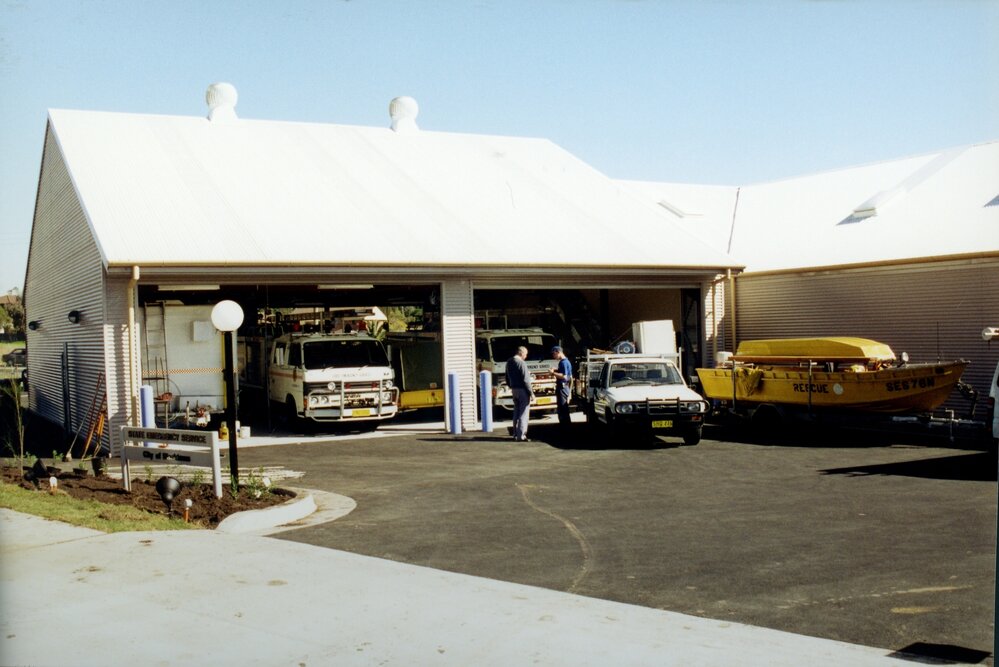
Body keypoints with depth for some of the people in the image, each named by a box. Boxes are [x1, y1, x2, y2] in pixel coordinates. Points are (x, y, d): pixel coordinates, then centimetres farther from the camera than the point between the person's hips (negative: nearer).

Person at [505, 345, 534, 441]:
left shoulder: (509, 362, 9)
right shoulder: (521, 363, -17)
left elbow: (507, 378, 17)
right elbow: (526, 380, -19)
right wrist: (531, 393, -14)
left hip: (514, 390, 8)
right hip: (522, 390, -8)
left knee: (516, 412, 16)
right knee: (523, 413, -4)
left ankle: (516, 434, 20)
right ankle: (521, 435, -7)